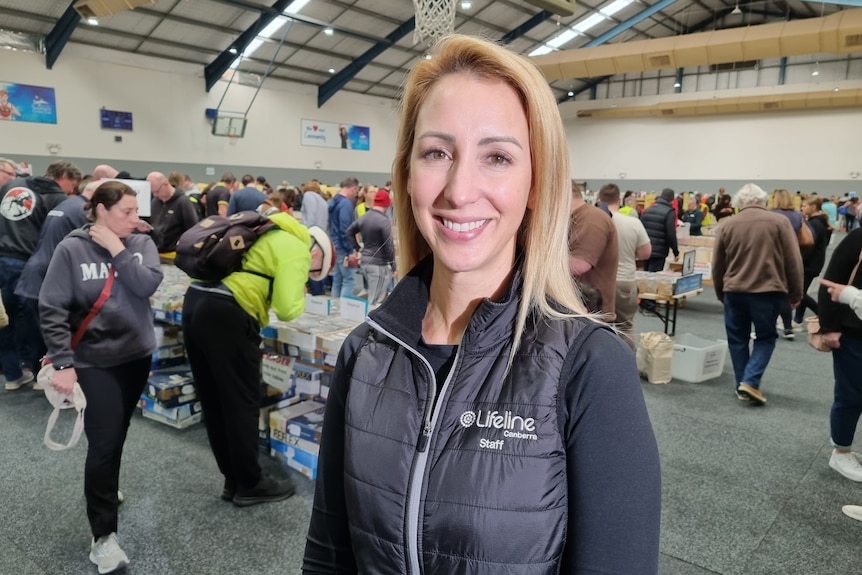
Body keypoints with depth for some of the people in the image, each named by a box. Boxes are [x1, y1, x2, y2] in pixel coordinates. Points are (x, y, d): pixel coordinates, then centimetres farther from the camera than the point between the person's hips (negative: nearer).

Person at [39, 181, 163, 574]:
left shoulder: (141, 244, 0)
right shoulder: (72, 249, -10)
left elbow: (147, 286, -16)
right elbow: (51, 309, -12)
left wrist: (118, 251, -16)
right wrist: (62, 363, -17)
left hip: (136, 356, 4)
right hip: (94, 361, -4)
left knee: (117, 435, 20)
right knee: (103, 443, -5)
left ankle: (104, 490, 47)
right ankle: (103, 536, 8)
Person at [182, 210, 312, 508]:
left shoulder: (266, 235, 25)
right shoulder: (296, 249, -1)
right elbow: (287, 308, -9)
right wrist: (299, 298, 11)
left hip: (196, 302, 9)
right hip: (226, 313, -9)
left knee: (215, 402, 15)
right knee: (242, 403, 5)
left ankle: (233, 479, 28)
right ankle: (250, 484, 18)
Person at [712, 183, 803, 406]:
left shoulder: (727, 224, 2)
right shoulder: (779, 221, -2)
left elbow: (717, 264, 8)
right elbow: (794, 261, -2)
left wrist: (720, 292, 20)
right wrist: (795, 293, 7)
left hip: (734, 290, 2)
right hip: (767, 291, -1)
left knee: (737, 339, 13)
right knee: (766, 337, 13)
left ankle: (742, 385, 17)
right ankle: (750, 381, 0)